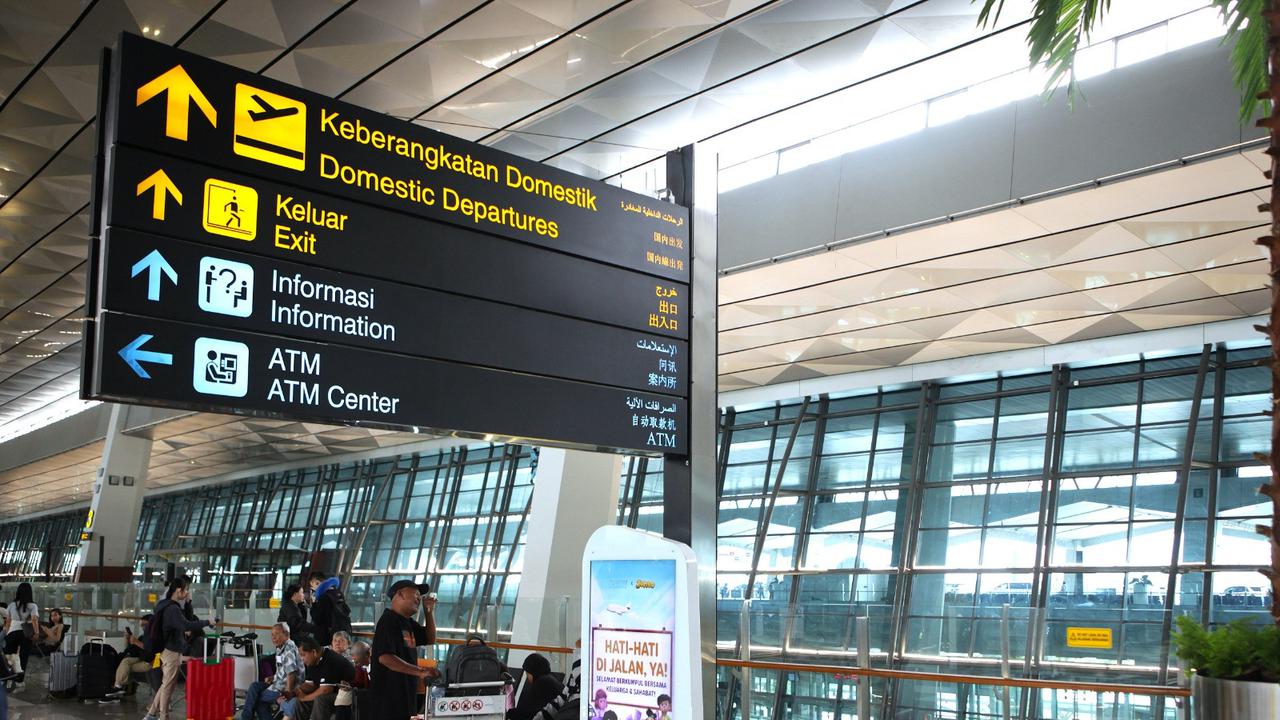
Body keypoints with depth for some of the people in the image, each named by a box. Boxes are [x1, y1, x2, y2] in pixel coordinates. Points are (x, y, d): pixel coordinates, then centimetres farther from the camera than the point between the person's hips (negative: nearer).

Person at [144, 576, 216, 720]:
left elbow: (185, 620, 17)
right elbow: (187, 625, -33)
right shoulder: (172, 608, -21)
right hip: (172, 651, -10)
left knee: (166, 684, 18)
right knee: (168, 685, 1)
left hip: (168, 650, 10)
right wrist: (207, 622, -24)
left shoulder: (168, 605, 10)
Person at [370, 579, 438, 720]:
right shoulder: (388, 620, -12)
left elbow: (430, 639, 26)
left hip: (407, 692, 10)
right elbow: (385, 657, -23)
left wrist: (430, 611, 12)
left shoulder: (408, 623, 17)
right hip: (388, 694, -10)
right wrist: (420, 672, -27)